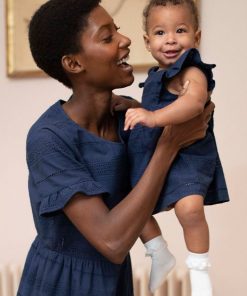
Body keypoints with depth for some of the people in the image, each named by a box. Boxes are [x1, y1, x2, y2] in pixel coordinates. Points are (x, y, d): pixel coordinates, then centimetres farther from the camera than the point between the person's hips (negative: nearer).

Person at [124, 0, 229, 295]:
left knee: (190, 207, -31)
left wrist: (153, 116, -55)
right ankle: (160, 256, 37)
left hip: (186, 155, -9)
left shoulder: (192, 72, -19)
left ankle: (199, 270, -9)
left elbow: (194, 101, -43)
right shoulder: (157, 75, 10)